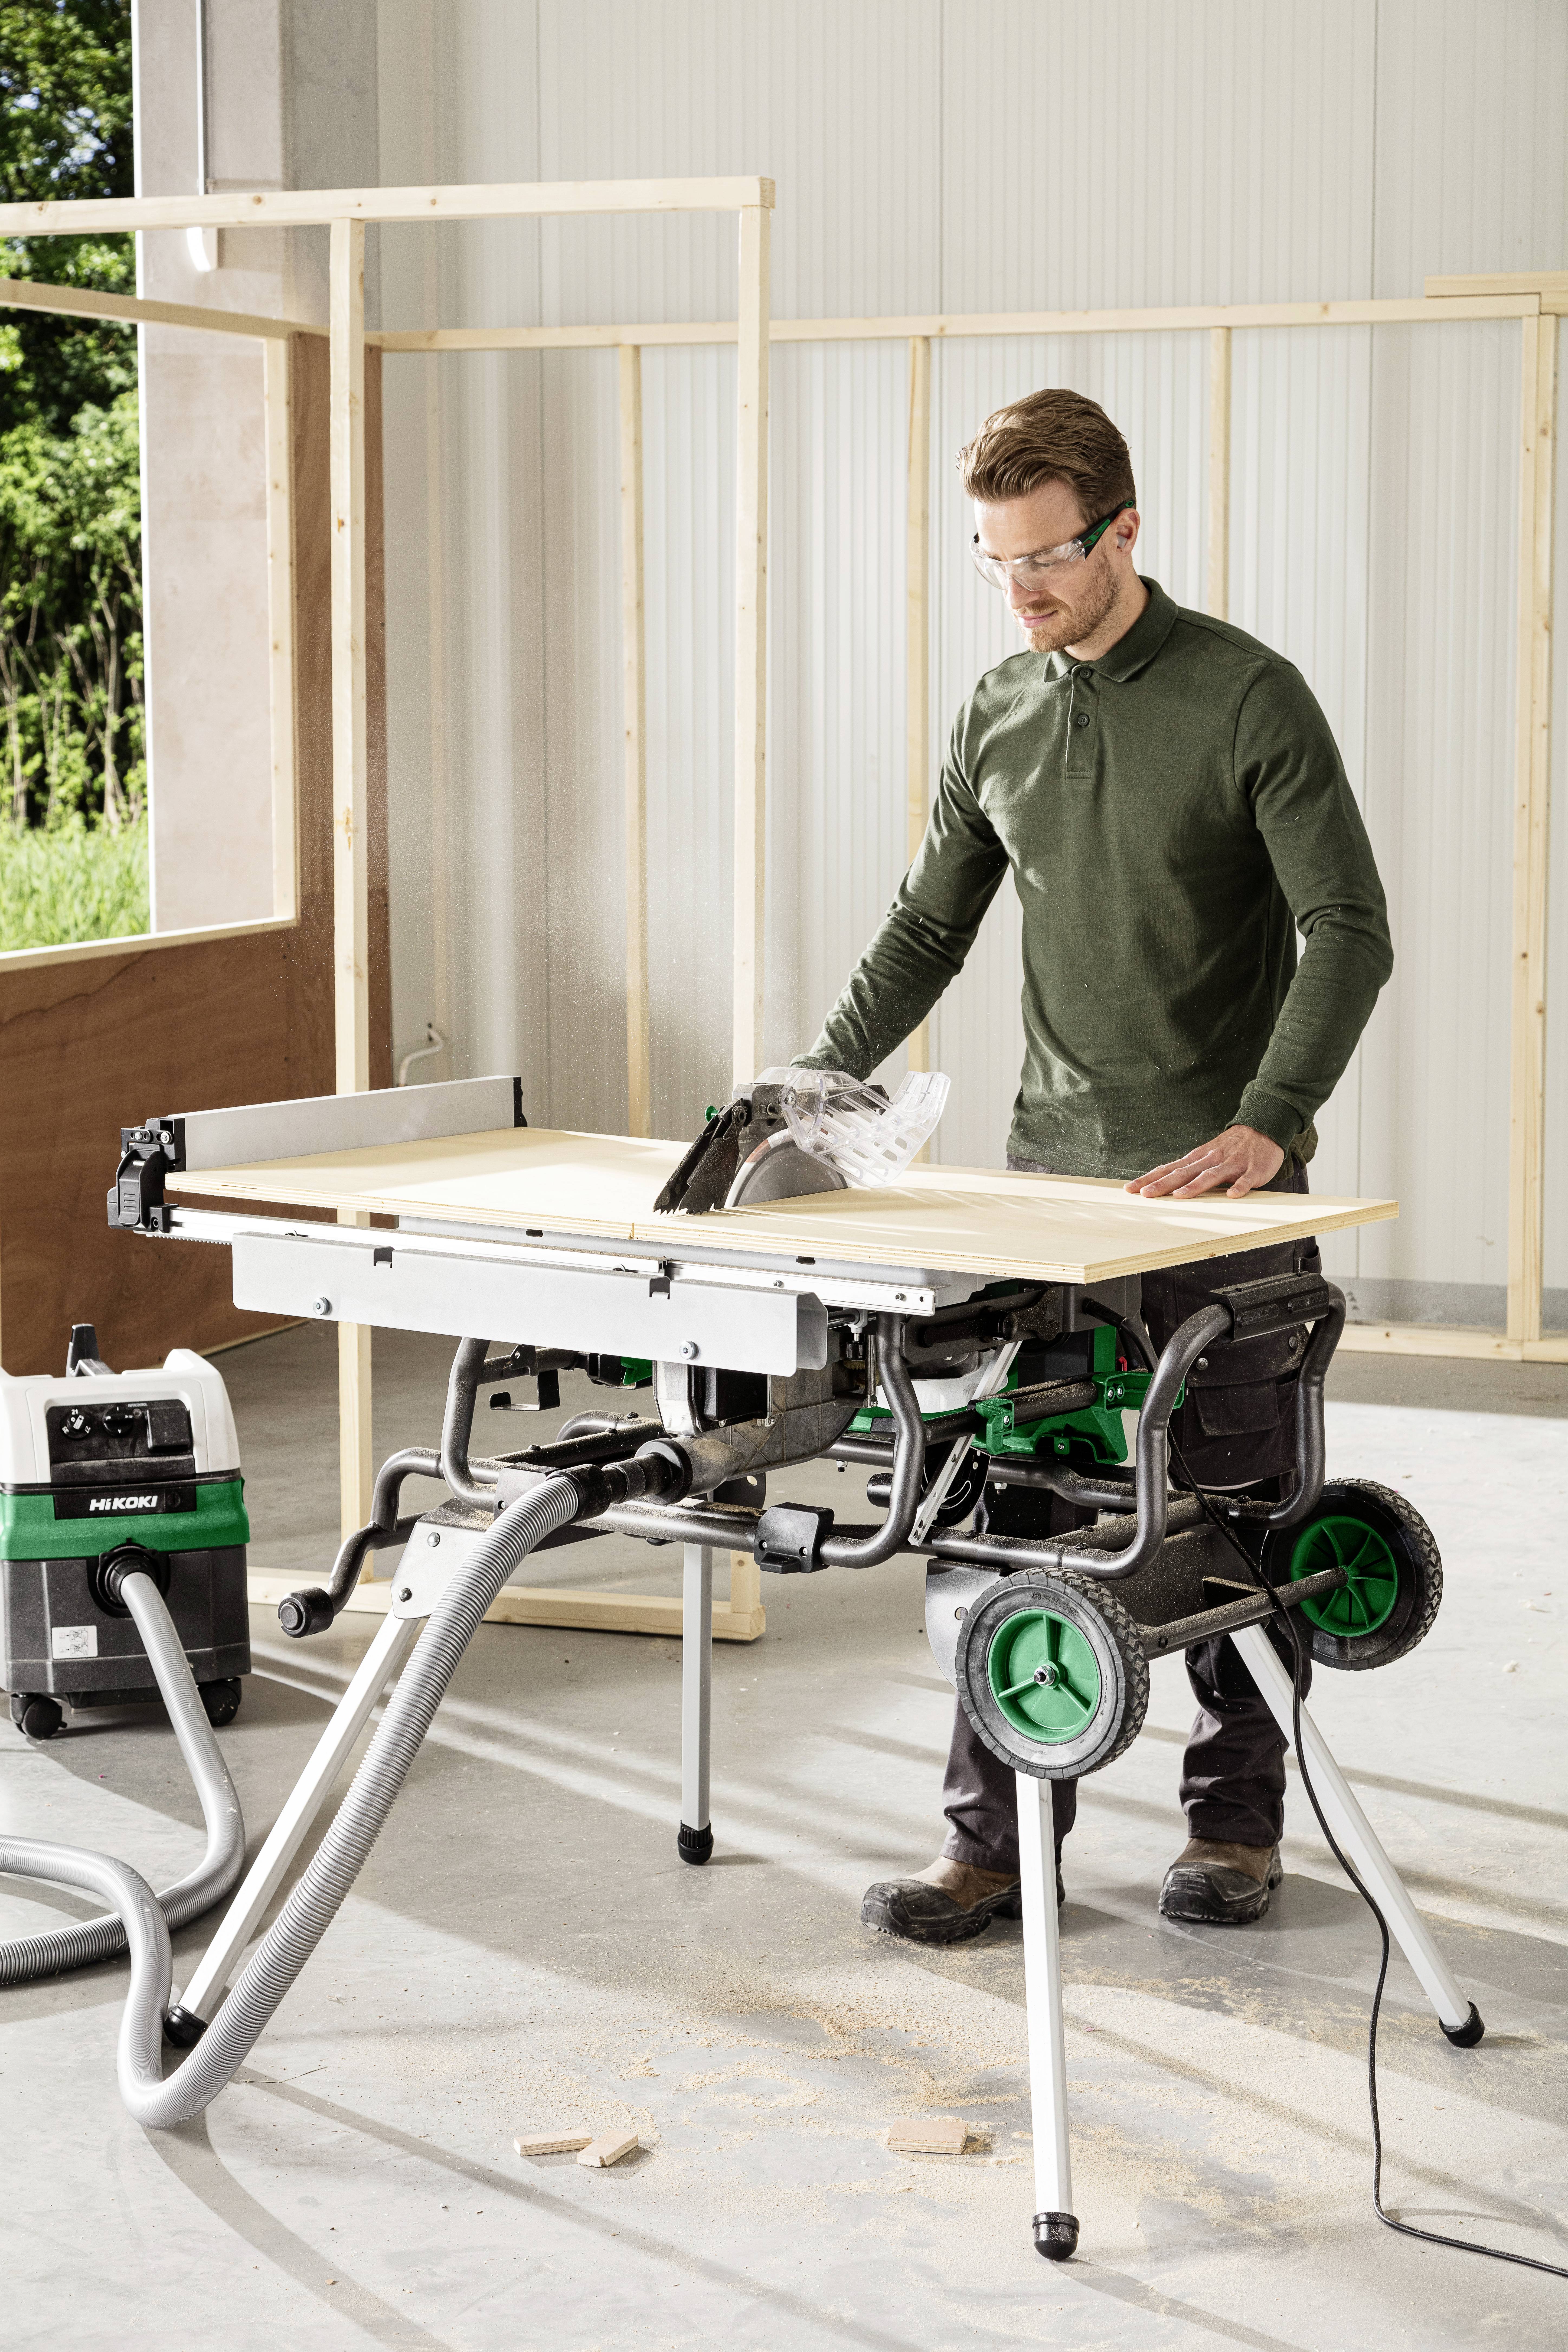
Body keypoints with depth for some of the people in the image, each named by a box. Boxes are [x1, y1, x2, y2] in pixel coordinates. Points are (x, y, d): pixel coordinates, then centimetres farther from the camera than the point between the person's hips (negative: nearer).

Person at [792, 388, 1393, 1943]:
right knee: (1017, 1510, 2)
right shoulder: (996, 717, 9)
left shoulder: (1245, 696, -9)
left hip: (1220, 1184, -4)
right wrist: (819, 1084, 3)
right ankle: (997, 1840, 8)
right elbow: (929, 928, 16)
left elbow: (1348, 929, -14)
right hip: (1053, 1170, 5)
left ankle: (1234, 1826, 19)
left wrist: (1266, 1123, -26)